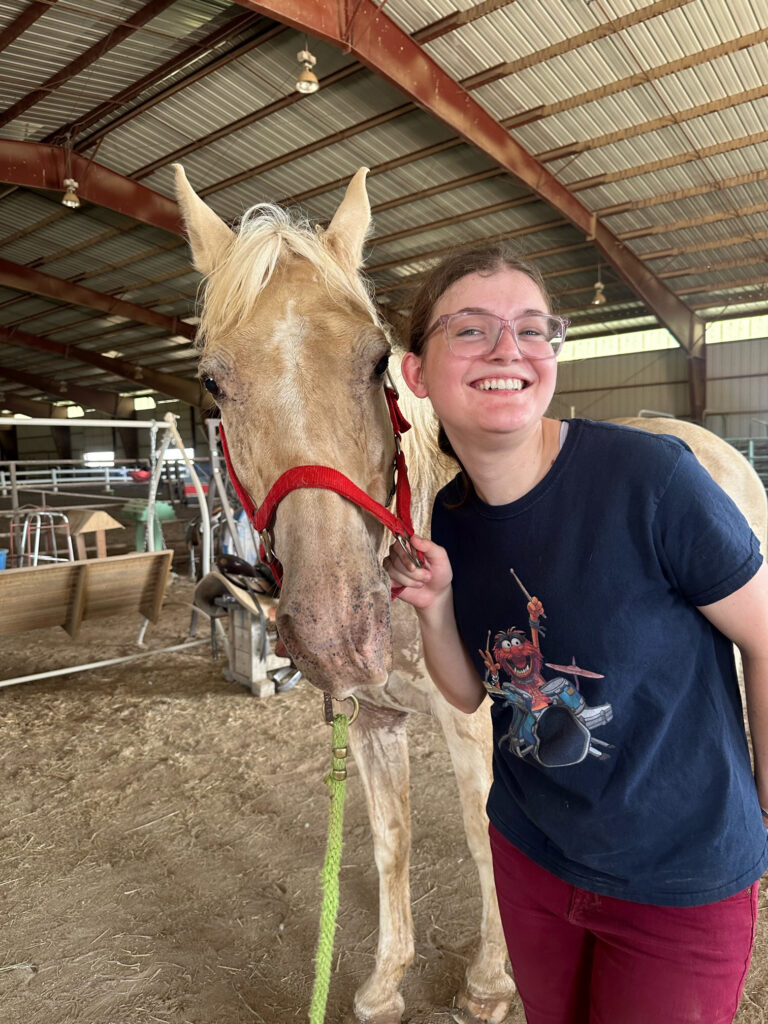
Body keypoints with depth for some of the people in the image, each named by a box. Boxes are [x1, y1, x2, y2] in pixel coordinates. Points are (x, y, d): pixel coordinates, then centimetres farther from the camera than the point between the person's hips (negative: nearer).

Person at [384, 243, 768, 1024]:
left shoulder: (651, 476, -26)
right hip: (529, 850, 5)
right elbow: (469, 694, 0)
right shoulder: (448, 517, -9)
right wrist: (433, 606, -19)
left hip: (682, 879, -4)